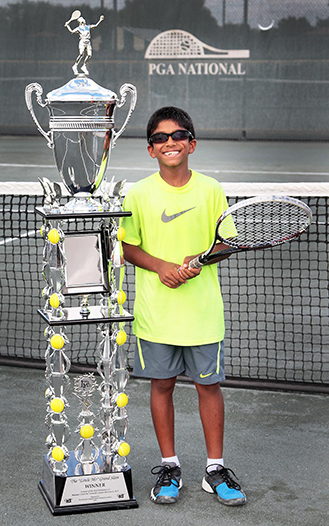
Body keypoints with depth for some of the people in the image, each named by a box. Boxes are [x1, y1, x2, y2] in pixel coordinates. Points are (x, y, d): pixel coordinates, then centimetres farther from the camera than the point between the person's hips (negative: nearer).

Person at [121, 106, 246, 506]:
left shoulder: (211, 191, 0)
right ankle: (169, 466, 23)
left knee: (209, 384, 6)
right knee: (161, 385, 8)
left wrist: (200, 260, -15)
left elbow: (226, 243, 5)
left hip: (203, 310, 0)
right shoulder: (138, 194, -1)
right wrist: (160, 266, -15)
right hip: (156, 312, 0)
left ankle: (215, 469, 19)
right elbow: (127, 247, 2)